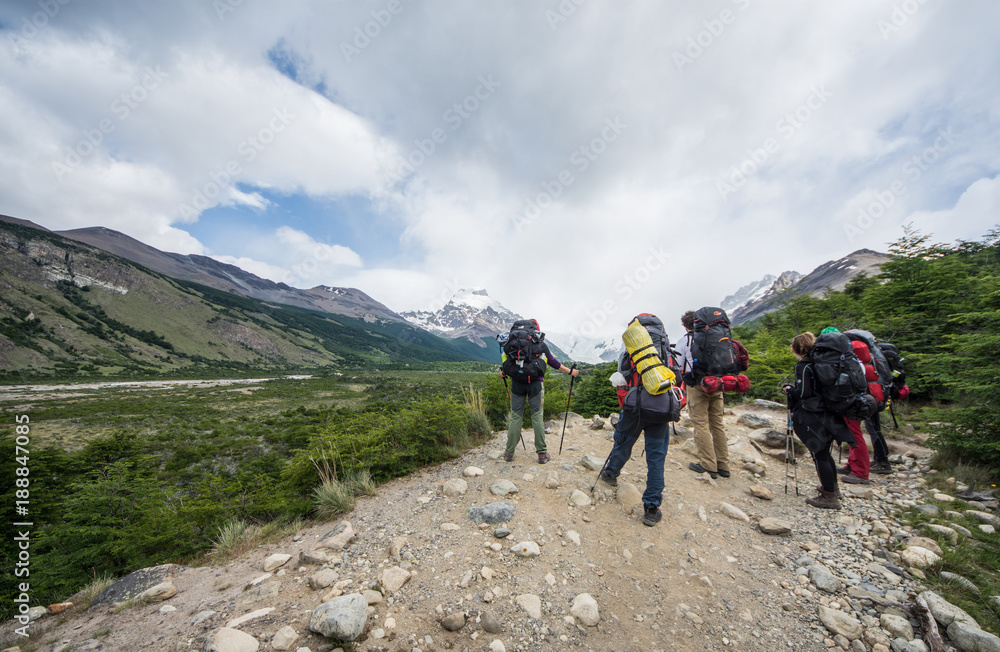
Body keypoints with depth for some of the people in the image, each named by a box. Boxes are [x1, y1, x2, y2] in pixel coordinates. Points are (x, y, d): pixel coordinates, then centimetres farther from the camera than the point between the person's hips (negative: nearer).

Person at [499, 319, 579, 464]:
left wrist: (503, 373, 32)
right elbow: (553, 362, 5)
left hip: (517, 384, 1)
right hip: (535, 385, -1)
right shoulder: (541, 344, 1)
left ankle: (509, 453, 15)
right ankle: (542, 453, 13)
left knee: (515, 417, 8)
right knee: (537, 418, 6)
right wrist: (570, 371, 17)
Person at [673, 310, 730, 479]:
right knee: (718, 424, 11)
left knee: (701, 425, 0)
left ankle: (709, 466, 3)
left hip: (697, 385, -5)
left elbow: (677, 367, -3)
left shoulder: (685, 341, -4)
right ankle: (723, 466, 18)